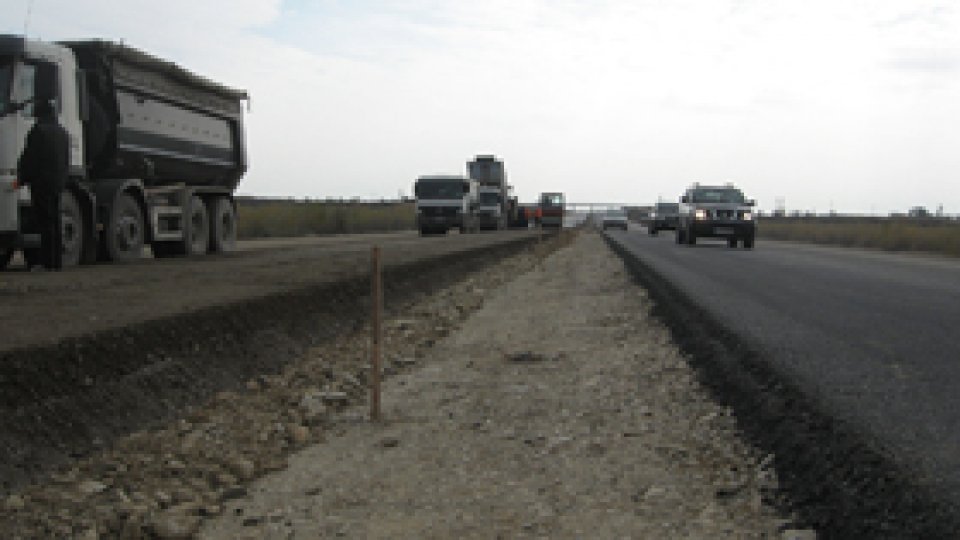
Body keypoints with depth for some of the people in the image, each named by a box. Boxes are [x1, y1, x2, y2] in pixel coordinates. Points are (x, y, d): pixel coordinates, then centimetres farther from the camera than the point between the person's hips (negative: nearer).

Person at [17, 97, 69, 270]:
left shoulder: (38, 130, -10)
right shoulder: (63, 133, 15)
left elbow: (29, 158, -10)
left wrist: (21, 178, -1)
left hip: (41, 181, -7)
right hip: (58, 183, 8)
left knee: (45, 222, -7)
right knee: (55, 222, 10)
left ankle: (48, 261, -9)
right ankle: (57, 261, 11)